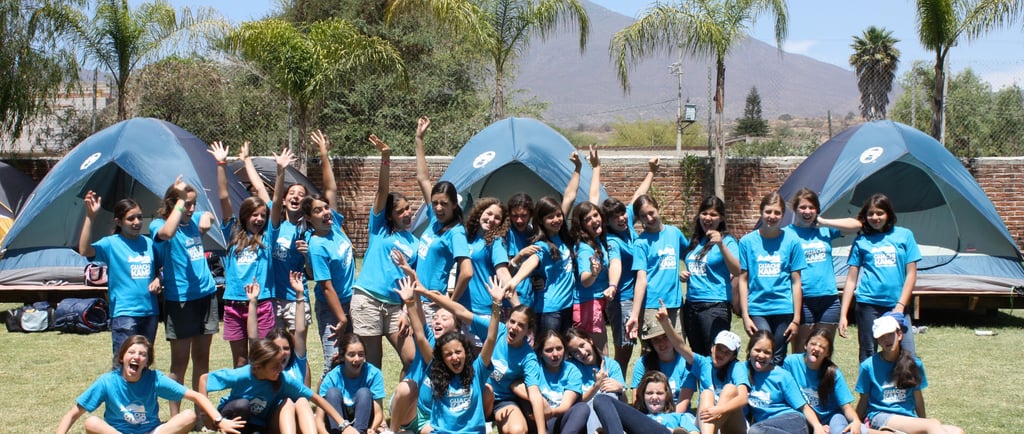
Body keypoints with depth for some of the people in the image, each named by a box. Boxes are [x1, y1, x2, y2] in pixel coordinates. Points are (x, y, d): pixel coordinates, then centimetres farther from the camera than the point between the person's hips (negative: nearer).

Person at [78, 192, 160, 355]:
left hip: (150, 311, 5)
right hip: (124, 313, -5)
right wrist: (90, 217, -31)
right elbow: (84, 250, -26)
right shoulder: (111, 244, -7)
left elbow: (158, 269, 23)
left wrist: (158, 279, -1)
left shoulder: (149, 243, 8)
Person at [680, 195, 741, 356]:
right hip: (691, 305, 7)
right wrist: (683, 275, 6)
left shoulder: (727, 240, -5)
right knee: (696, 356, 14)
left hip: (715, 305, -7)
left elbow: (736, 271, -20)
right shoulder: (694, 241, 14)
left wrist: (721, 245, -31)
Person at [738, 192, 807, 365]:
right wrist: (745, 315, -2)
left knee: (778, 360, 7)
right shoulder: (747, 241, 3)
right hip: (757, 310, -1)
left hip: (784, 309, 1)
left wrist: (796, 319, 0)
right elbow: (743, 280, 4)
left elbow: (796, 281, 4)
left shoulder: (791, 242, 3)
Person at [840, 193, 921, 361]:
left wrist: (900, 305, -5)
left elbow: (911, 274, 5)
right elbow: (851, 280, 6)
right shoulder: (861, 241, 6)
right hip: (868, 304, 0)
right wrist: (843, 315, 1)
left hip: (897, 305, 0)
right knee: (868, 356, 5)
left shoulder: (904, 235, 6)